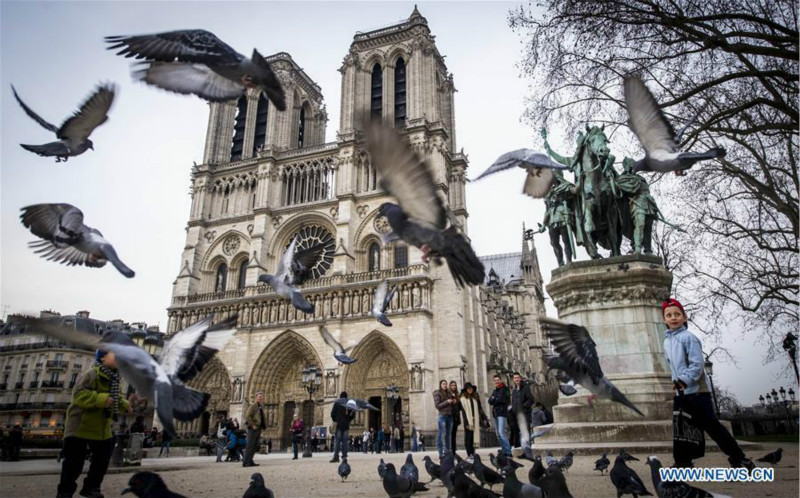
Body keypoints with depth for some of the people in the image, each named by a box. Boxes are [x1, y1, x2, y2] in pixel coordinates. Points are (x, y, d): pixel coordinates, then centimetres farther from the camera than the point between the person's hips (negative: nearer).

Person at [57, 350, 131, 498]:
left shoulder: (113, 379, 9)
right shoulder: (92, 373, -17)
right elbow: (79, 394, -27)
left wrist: (124, 404, 0)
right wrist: (101, 399, -36)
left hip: (101, 428, 8)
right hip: (80, 425, -8)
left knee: (103, 458, 13)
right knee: (74, 462, -1)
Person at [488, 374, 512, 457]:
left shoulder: (504, 389, -2)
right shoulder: (494, 390, 20)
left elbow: (502, 399, -14)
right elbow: (490, 401, 8)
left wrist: (494, 399, 1)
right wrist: (496, 400, -10)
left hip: (502, 413, -8)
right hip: (495, 413, 8)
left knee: (501, 432, -17)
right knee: (498, 434, 9)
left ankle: (508, 451, -17)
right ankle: (504, 451, 15)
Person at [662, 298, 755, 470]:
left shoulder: (688, 337, -10)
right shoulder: (666, 342, 12)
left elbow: (697, 364, -18)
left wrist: (684, 380, -25)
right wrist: (675, 381, 12)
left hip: (697, 390, -7)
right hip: (679, 393, 7)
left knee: (711, 425, -4)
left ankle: (738, 458, 10)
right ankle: (682, 462, 18)